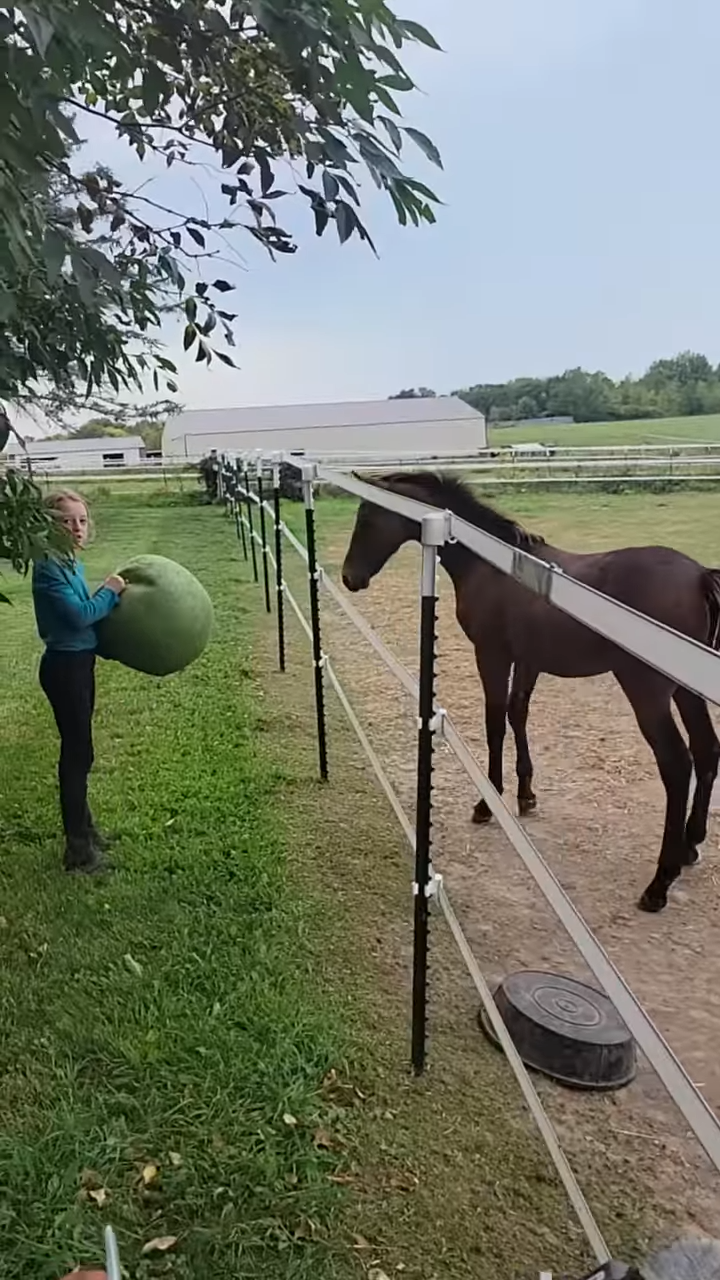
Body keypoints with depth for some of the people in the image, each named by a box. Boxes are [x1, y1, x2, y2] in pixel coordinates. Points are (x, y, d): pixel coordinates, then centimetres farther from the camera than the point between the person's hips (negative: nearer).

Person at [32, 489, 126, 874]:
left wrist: (109, 594, 0)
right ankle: (77, 849, 8)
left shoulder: (70, 563, 8)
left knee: (78, 749, 19)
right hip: (64, 666, -9)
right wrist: (110, 591, -11)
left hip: (79, 662, 9)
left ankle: (83, 827, 34)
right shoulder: (48, 567, -19)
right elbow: (79, 615, -24)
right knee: (77, 752, -3)